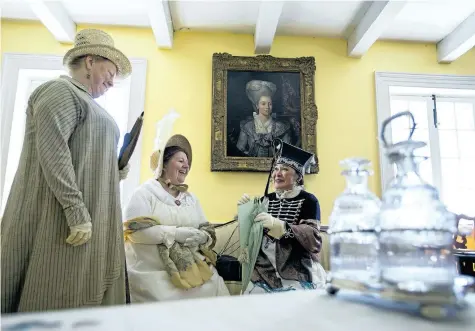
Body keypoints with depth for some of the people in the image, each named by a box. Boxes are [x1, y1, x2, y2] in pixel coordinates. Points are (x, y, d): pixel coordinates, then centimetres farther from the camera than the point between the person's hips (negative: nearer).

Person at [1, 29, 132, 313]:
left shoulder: (87, 103, 22)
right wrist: (77, 212, -24)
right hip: (65, 219, -9)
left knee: (86, 295, 10)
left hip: (92, 218, 9)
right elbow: (51, 151, -19)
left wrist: (116, 171, 9)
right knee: (59, 300, -2)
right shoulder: (61, 91, -7)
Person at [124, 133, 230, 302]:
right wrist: (176, 233, -19)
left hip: (191, 266, 5)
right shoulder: (145, 193, -1)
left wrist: (201, 237, -13)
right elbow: (136, 230, -15)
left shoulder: (191, 198, 16)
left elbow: (208, 231, 10)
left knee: (213, 292, -13)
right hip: (152, 271, -5)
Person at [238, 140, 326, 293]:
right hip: (264, 272, 4)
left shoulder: (308, 200, -4)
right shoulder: (266, 199, 9)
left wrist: (279, 226, -31)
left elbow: (313, 238, -17)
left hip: (297, 274, -3)